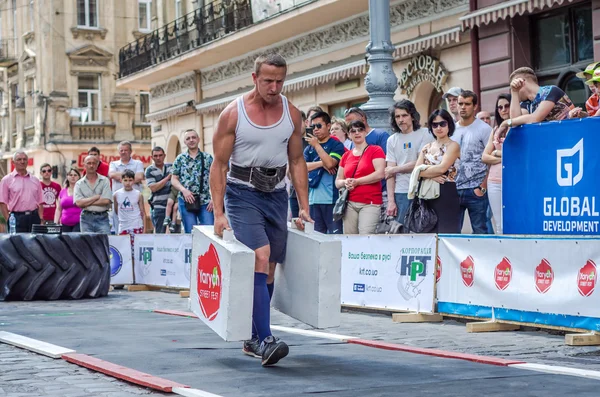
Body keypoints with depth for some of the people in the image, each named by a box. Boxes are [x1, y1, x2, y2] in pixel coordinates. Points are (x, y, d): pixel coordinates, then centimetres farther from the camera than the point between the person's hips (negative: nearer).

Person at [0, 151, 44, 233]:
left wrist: (40, 220, 2)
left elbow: (40, 202, 14)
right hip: (17, 217, -3)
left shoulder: (35, 180, 14)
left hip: (34, 217, 4)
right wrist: (9, 220, -9)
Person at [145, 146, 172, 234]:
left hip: (171, 206, 4)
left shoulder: (171, 167, 8)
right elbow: (153, 188, -12)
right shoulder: (150, 170, -1)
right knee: (160, 234, -5)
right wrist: (168, 177, -13)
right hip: (158, 206, -4)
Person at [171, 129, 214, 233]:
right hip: (186, 202, 0)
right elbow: (174, 179, 8)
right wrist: (183, 190, -10)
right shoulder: (180, 159, 10)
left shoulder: (208, 158, 8)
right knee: (191, 234, 0)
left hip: (205, 202, 0)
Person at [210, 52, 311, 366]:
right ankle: (265, 340, -25)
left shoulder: (292, 114, 3)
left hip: (276, 194, 5)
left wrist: (304, 208, 4)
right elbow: (219, 164, -6)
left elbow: (297, 161, 10)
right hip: (242, 194, -4)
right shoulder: (233, 113, -8)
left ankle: (253, 339, 19)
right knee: (260, 258, -21)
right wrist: (218, 213, -13)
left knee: (268, 269, 6)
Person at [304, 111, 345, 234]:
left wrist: (316, 145, -8)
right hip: (313, 198, 5)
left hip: (331, 199, -5)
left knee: (335, 233, -8)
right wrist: (321, 164, -8)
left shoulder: (336, 145, 2)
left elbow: (330, 163, -14)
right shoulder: (309, 148, 17)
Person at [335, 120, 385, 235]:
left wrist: (356, 182, -8)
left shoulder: (376, 150, 2)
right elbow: (337, 182, 18)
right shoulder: (346, 155, 16)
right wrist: (345, 183, -6)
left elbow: (380, 174, -11)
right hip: (350, 204, 5)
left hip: (370, 203, -5)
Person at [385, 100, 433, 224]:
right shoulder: (392, 140, 12)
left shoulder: (425, 134, 0)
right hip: (400, 193, 3)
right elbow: (390, 173, 7)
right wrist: (390, 200, -1)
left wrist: (395, 169, 2)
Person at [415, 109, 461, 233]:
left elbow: (442, 168, -15)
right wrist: (432, 175, -13)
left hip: (447, 195, -6)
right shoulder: (427, 147, 16)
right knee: (429, 232, 7)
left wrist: (423, 172, -3)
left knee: (446, 232, -7)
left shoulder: (453, 146, -1)